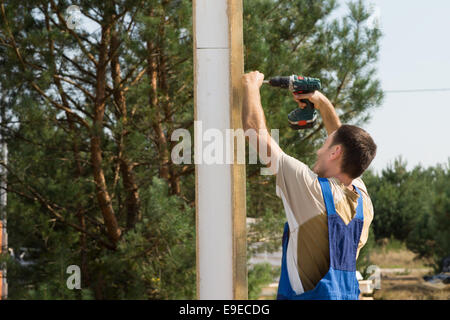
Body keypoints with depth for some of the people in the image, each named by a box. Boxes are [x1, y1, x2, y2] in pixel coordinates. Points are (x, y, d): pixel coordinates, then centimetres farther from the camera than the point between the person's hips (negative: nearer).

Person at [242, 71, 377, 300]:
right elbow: (349, 145, 27)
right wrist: (322, 103, 32)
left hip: (308, 297, -7)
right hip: (348, 297, 7)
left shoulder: (311, 189, -12)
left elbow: (255, 129, -5)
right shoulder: (363, 202, 7)